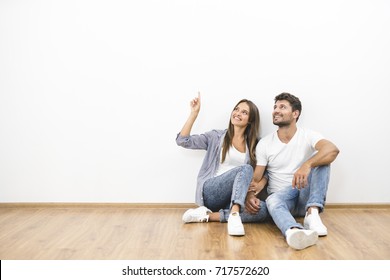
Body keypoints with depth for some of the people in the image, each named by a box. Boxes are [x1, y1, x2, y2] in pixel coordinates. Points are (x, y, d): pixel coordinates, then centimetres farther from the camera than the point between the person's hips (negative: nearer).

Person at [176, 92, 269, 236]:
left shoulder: (254, 145, 17)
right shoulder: (217, 136, 9)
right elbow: (182, 141, 0)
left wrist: (259, 185, -11)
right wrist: (194, 112, -5)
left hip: (234, 198, 4)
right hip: (211, 192, -4)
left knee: (263, 209, -29)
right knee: (245, 168, -29)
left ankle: (207, 215, -29)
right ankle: (234, 215, -45)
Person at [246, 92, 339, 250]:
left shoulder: (308, 136, -4)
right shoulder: (264, 143, 1)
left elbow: (333, 149, -26)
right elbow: (256, 178, -1)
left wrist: (307, 165, -45)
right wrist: (249, 195, -26)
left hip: (306, 197, 0)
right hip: (281, 196, 0)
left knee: (321, 161, -22)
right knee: (272, 201, -36)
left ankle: (312, 213, -34)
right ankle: (295, 232, -68)